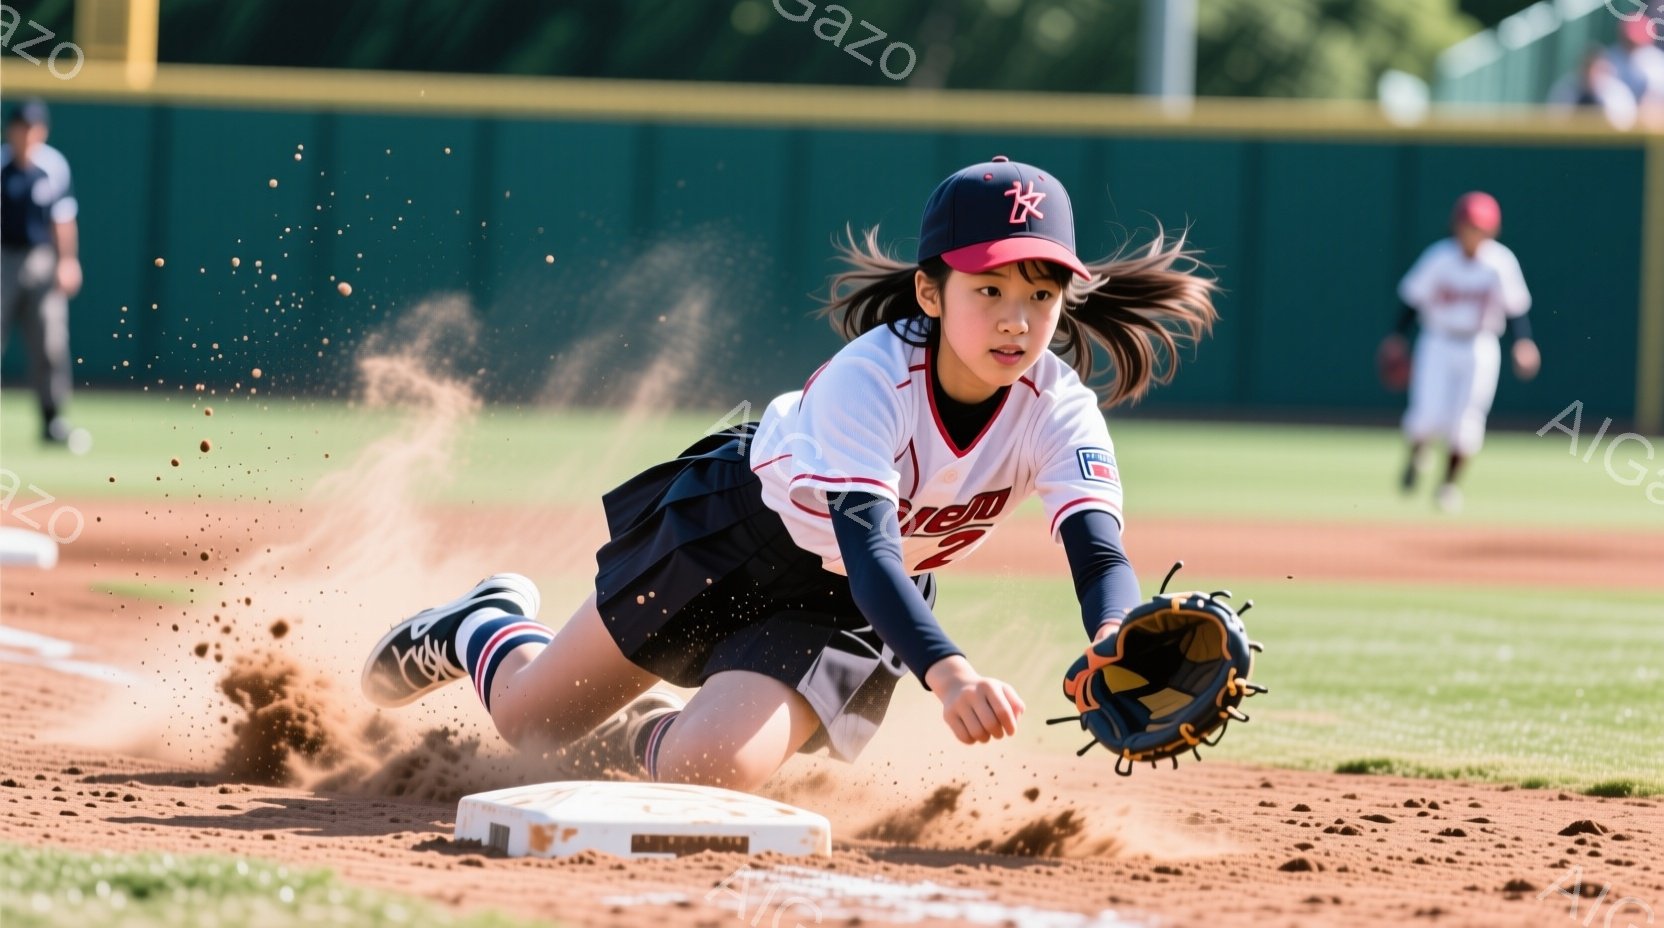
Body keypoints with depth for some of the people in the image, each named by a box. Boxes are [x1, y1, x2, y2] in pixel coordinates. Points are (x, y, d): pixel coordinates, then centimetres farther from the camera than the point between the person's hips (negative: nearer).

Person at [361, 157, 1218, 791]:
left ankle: (641, 735, 20)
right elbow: (866, 543, -47)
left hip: (855, 606, 2)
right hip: (740, 524, -2)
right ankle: (485, 630, 47)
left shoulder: (1060, 414, -25)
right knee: (532, 720, 7)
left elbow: (1099, 551, -37)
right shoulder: (868, 380, -36)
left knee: (711, 769, -21)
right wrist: (945, 670, -65)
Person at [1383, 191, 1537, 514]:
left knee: (1465, 422, -4)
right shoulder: (1438, 257, -9)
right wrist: (1399, 337, -4)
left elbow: (1515, 307, -3)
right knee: (1428, 413, -13)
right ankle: (1415, 457, 22)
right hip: (1437, 344, -1)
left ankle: (1449, 484, 19)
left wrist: (1523, 341, -16)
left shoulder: (1502, 261, -8)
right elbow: (1414, 298, -1)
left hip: (1480, 349, 1)